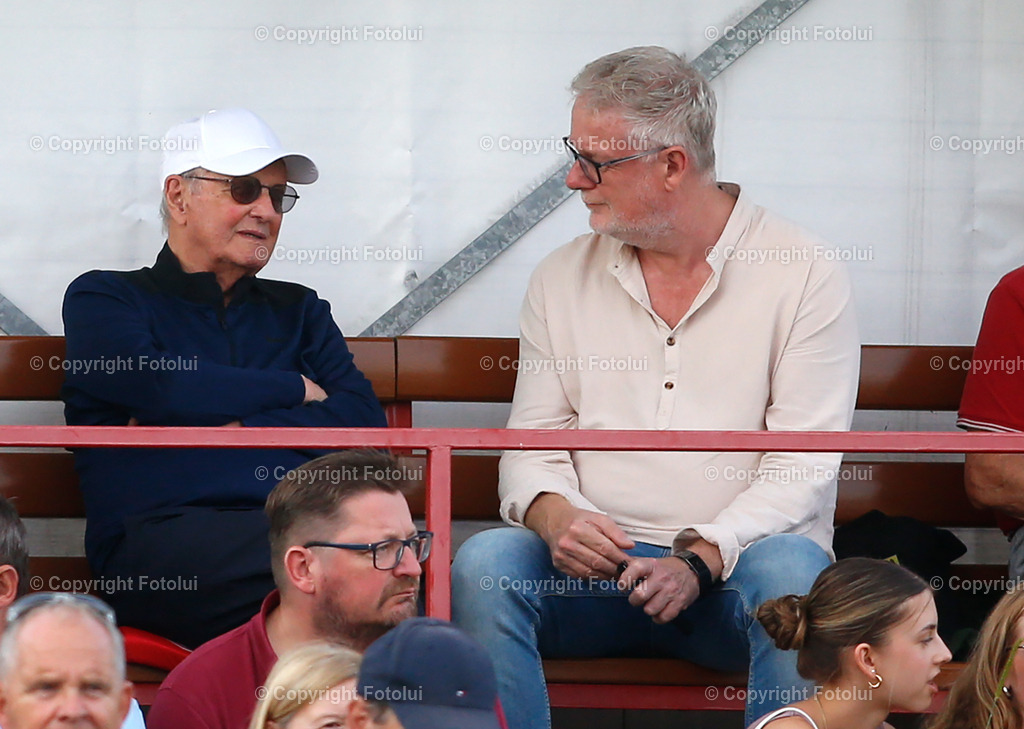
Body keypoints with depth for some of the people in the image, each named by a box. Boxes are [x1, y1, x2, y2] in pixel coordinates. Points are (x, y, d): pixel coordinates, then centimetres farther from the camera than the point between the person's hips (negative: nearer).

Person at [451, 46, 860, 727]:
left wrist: (701, 557, -21)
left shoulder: (804, 273, 0)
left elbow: (805, 465, -6)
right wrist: (552, 513, -12)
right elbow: (533, 441, 13)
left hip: (733, 568, -3)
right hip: (595, 569, 3)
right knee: (486, 561, -28)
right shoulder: (563, 279, 13)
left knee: (790, 569, -37)